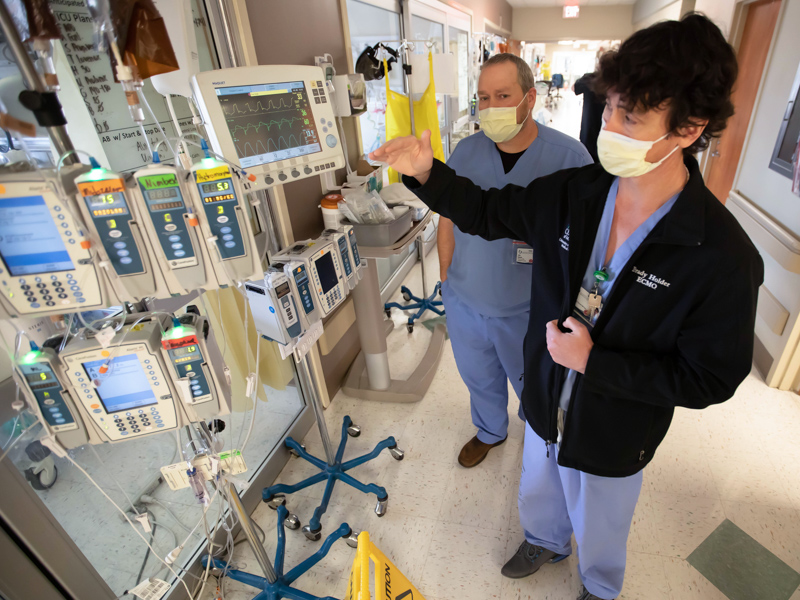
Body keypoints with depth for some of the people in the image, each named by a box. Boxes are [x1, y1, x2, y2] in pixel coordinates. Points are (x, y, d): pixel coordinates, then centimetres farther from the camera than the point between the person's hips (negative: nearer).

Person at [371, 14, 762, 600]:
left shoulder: (724, 256, -28)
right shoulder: (572, 193, -16)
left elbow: (710, 379, -20)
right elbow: (488, 211, -5)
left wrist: (593, 361, -29)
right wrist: (426, 173, -21)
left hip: (614, 438, -3)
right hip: (546, 405, 4)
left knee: (598, 530, 28)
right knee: (538, 491, 33)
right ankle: (544, 541, 69)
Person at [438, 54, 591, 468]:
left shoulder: (569, 156, -14)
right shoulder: (465, 151, -5)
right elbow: (448, 220, 4)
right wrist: (446, 280, 5)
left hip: (529, 311, -2)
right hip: (465, 303, 3)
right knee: (479, 380, 25)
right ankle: (490, 432, 56)